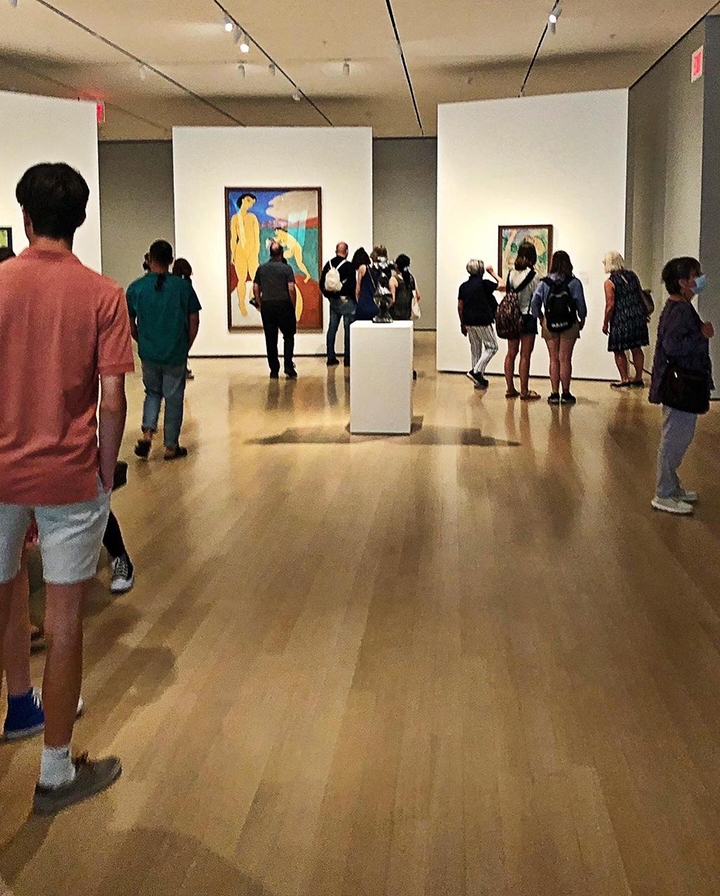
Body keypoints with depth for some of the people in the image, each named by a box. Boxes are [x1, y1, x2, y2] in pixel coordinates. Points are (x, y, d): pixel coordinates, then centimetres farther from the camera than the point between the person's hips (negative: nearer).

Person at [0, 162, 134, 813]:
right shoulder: (103, 294, -7)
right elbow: (112, 400, -11)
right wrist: (105, 472, 3)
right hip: (70, 478, -2)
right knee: (64, 627, 6)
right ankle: (56, 772, 16)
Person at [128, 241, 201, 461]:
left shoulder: (136, 288, -3)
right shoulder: (183, 286, -5)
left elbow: (130, 325, 3)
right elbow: (194, 321, -1)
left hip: (148, 354, 1)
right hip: (176, 354, -1)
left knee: (152, 393, 21)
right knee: (174, 397, 9)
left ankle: (147, 432, 1)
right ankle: (171, 447, 15)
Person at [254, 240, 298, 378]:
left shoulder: (261, 269, 7)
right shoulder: (286, 268, -3)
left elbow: (255, 288, 5)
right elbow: (291, 289, -10)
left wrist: (260, 304, 13)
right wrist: (293, 305, 0)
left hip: (267, 306, 2)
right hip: (284, 304, -2)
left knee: (271, 339, 6)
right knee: (288, 336, 11)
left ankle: (274, 371, 7)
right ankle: (289, 368, 1)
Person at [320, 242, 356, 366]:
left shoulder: (328, 265, 4)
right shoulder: (349, 266, -13)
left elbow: (322, 285, 7)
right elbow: (352, 285, -15)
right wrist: (355, 301, -1)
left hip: (333, 301, 6)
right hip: (346, 301, -6)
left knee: (332, 329, 10)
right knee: (348, 329, 0)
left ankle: (331, 358, 12)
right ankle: (348, 359, 0)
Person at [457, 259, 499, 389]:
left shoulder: (463, 286, 8)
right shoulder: (484, 283, -9)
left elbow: (460, 306, 10)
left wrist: (462, 324, 19)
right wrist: (492, 273, 10)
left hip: (469, 322, 6)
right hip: (482, 321, -6)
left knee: (475, 349, 14)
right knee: (492, 347, 4)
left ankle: (479, 379, 15)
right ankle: (476, 371, -10)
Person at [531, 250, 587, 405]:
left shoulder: (544, 282, -2)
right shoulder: (574, 282, -7)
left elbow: (535, 302, -5)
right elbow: (581, 304, -7)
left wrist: (540, 317, 9)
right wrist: (582, 319, 10)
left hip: (549, 325, 1)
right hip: (569, 325, -1)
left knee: (554, 359, 8)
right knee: (565, 359, 3)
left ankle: (554, 393, 7)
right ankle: (566, 394, 6)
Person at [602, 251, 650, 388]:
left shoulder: (610, 282, -10)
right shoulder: (632, 275, 8)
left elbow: (610, 305, -14)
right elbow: (641, 295, 15)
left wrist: (605, 323, -5)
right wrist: (643, 313, 26)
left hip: (621, 320, -6)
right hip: (638, 316, 6)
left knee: (619, 350, 6)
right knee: (636, 348, 13)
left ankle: (625, 379, 5)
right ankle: (638, 378, 18)